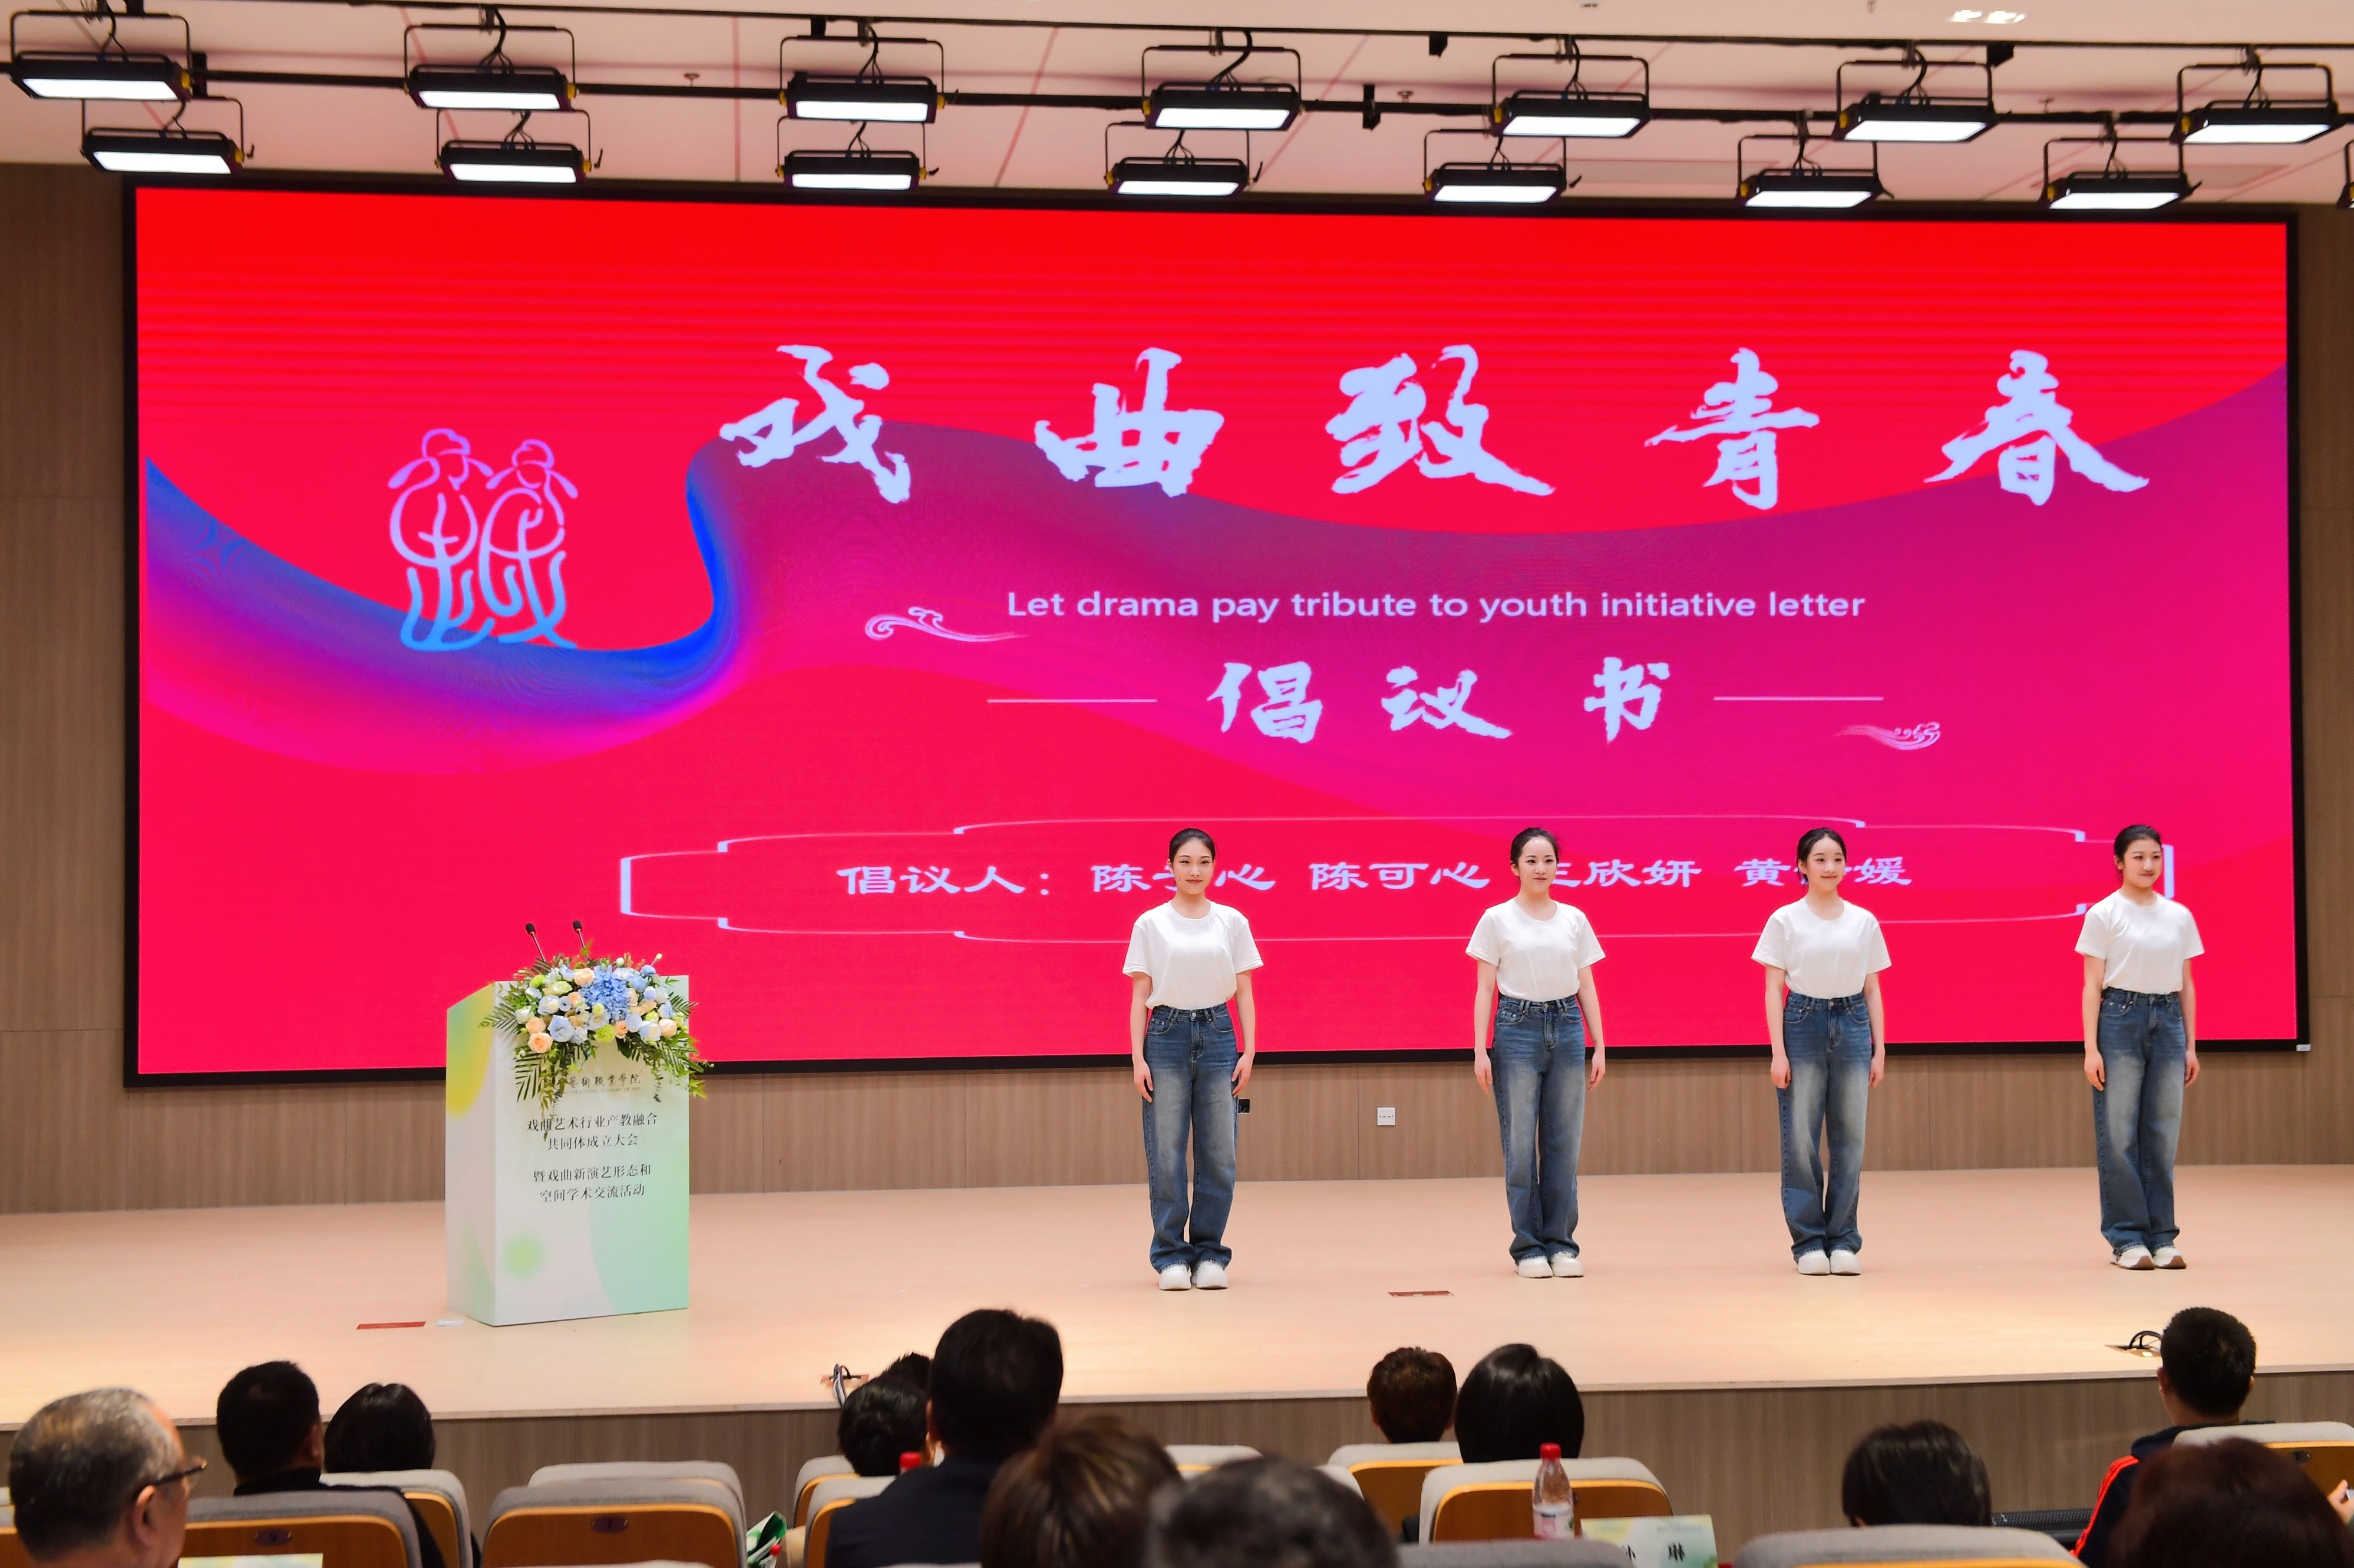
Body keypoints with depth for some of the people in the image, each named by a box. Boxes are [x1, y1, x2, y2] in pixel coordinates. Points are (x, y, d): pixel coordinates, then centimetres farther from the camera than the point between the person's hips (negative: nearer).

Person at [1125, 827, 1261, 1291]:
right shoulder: (1151, 924, 2)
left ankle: (1209, 1253, 12)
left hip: (1217, 1035, 1)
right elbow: (1139, 995, 2)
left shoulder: (1232, 922, 5)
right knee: (1166, 1154, -1)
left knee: (1218, 1154, 1)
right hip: (1167, 1036, -1)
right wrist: (1137, 1058, -6)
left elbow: (1244, 992, 6)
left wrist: (1249, 1051, -2)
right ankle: (1171, 1256, 7)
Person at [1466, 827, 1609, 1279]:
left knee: (1563, 1144, 3)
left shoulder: (1574, 920, 8)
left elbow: (1587, 988, 10)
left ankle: (1561, 1244, 11)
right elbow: (1484, 990, -1)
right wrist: (1480, 1051, -8)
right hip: (1517, 1028, -3)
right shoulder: (1498, 920, 0)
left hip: (1566, 1029, 3)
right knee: (1520, 1145, -2)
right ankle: (1528, 1246, 6)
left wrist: (1599, 1048, 5)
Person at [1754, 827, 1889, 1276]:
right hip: (1803, 1024, -2)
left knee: (1849, 1139, 3)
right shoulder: (1785, 920, -1)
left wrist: (1879, 1049, 4)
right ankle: (1809, 1240, 6)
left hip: (1851, 1025, 2)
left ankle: (1843, 1240, 10)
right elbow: (1773, 990, -2)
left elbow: (1872, 990, 9)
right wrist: (1778, 1053, -9)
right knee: (1800, 1141, -2)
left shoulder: (1864, 922, 7)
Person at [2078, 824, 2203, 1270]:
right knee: (2118, 1135, -3)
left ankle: (2160, 1237, 12)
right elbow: (2092, 985, -4)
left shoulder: (2179, 916, 9)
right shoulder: (2104, 915, -3)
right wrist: (2091, 1048, -10)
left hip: (2167, 1021, 4)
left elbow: (2186, 985, 12)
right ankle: (2126, 1238, 3)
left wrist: (2191, 1045, 8)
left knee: (2163, 1135, 5)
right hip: (2120, 1019, -4)